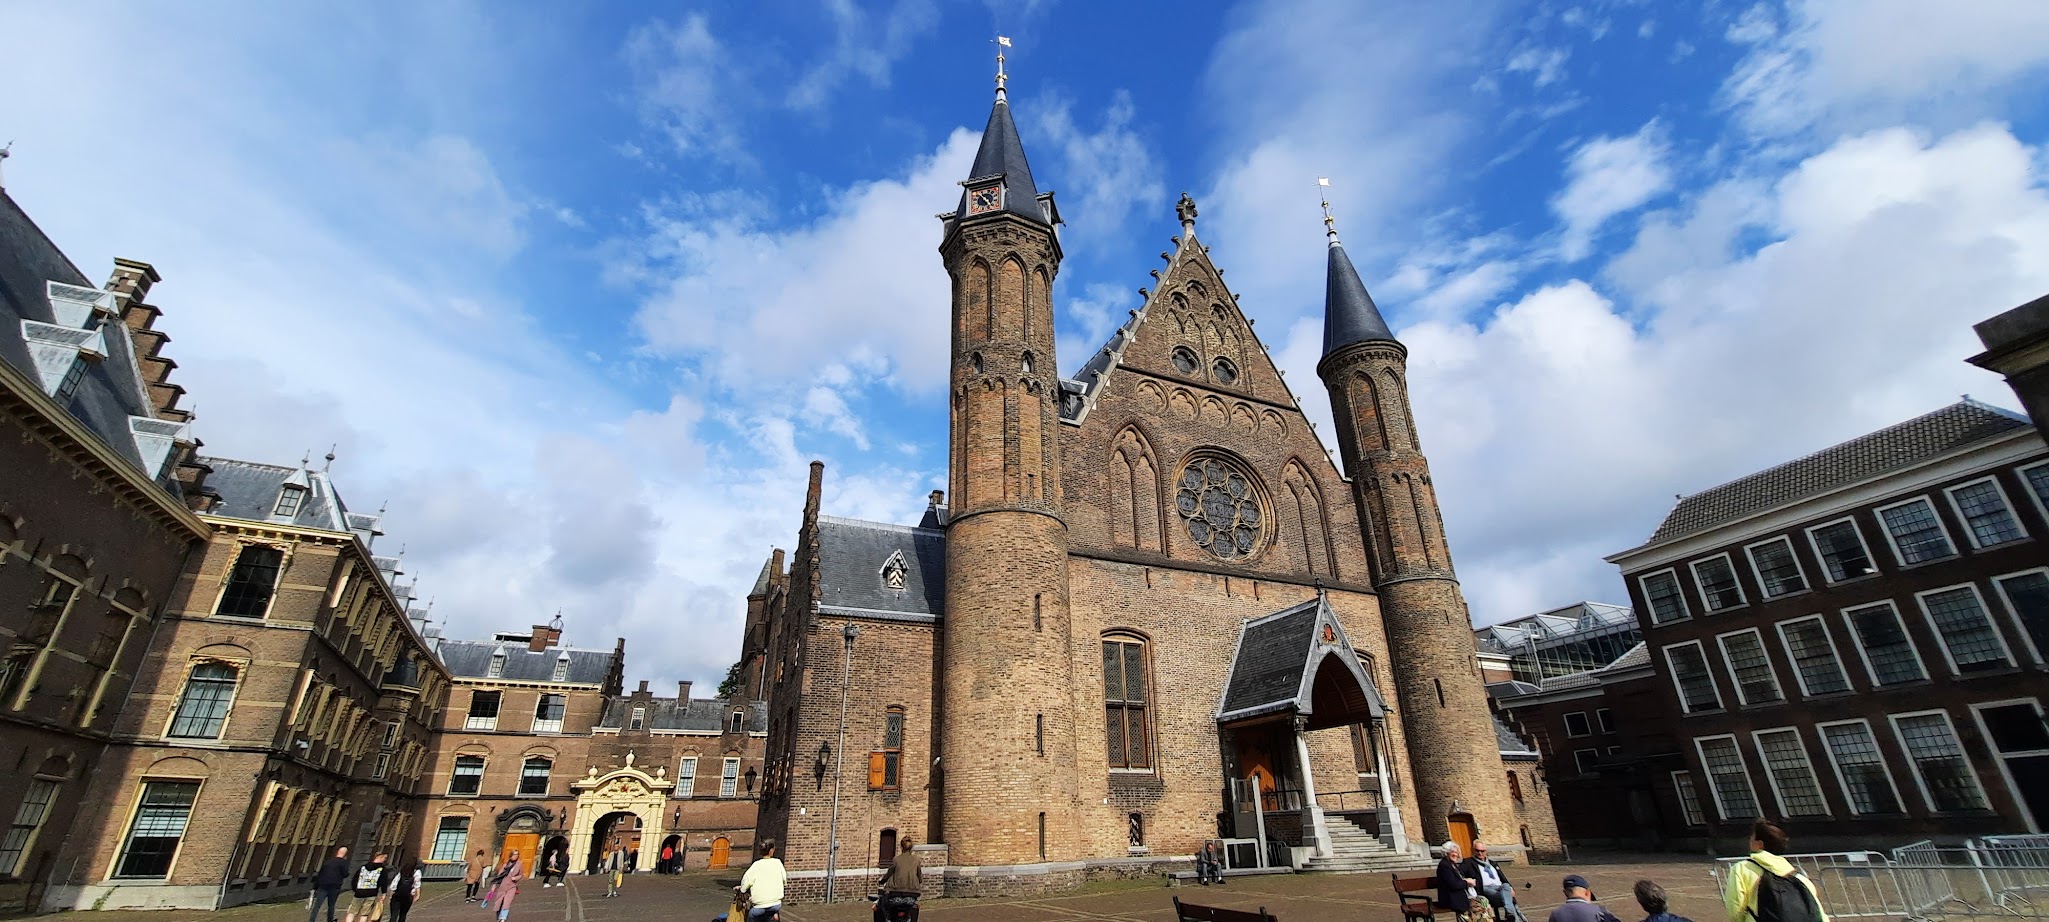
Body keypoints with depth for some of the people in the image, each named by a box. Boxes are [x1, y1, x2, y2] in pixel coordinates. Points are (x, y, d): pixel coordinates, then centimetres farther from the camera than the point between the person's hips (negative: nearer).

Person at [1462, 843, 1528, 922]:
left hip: (1500, 887, 4)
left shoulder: (1493, 864, 32)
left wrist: (1510, 888, 6)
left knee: (1505, 886, -32)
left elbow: (1504, 879, 27)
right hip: (1486, 889, -4)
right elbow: (1458, 873, -3)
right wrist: (1466, 880, -23)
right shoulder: (1468, 863, 13)